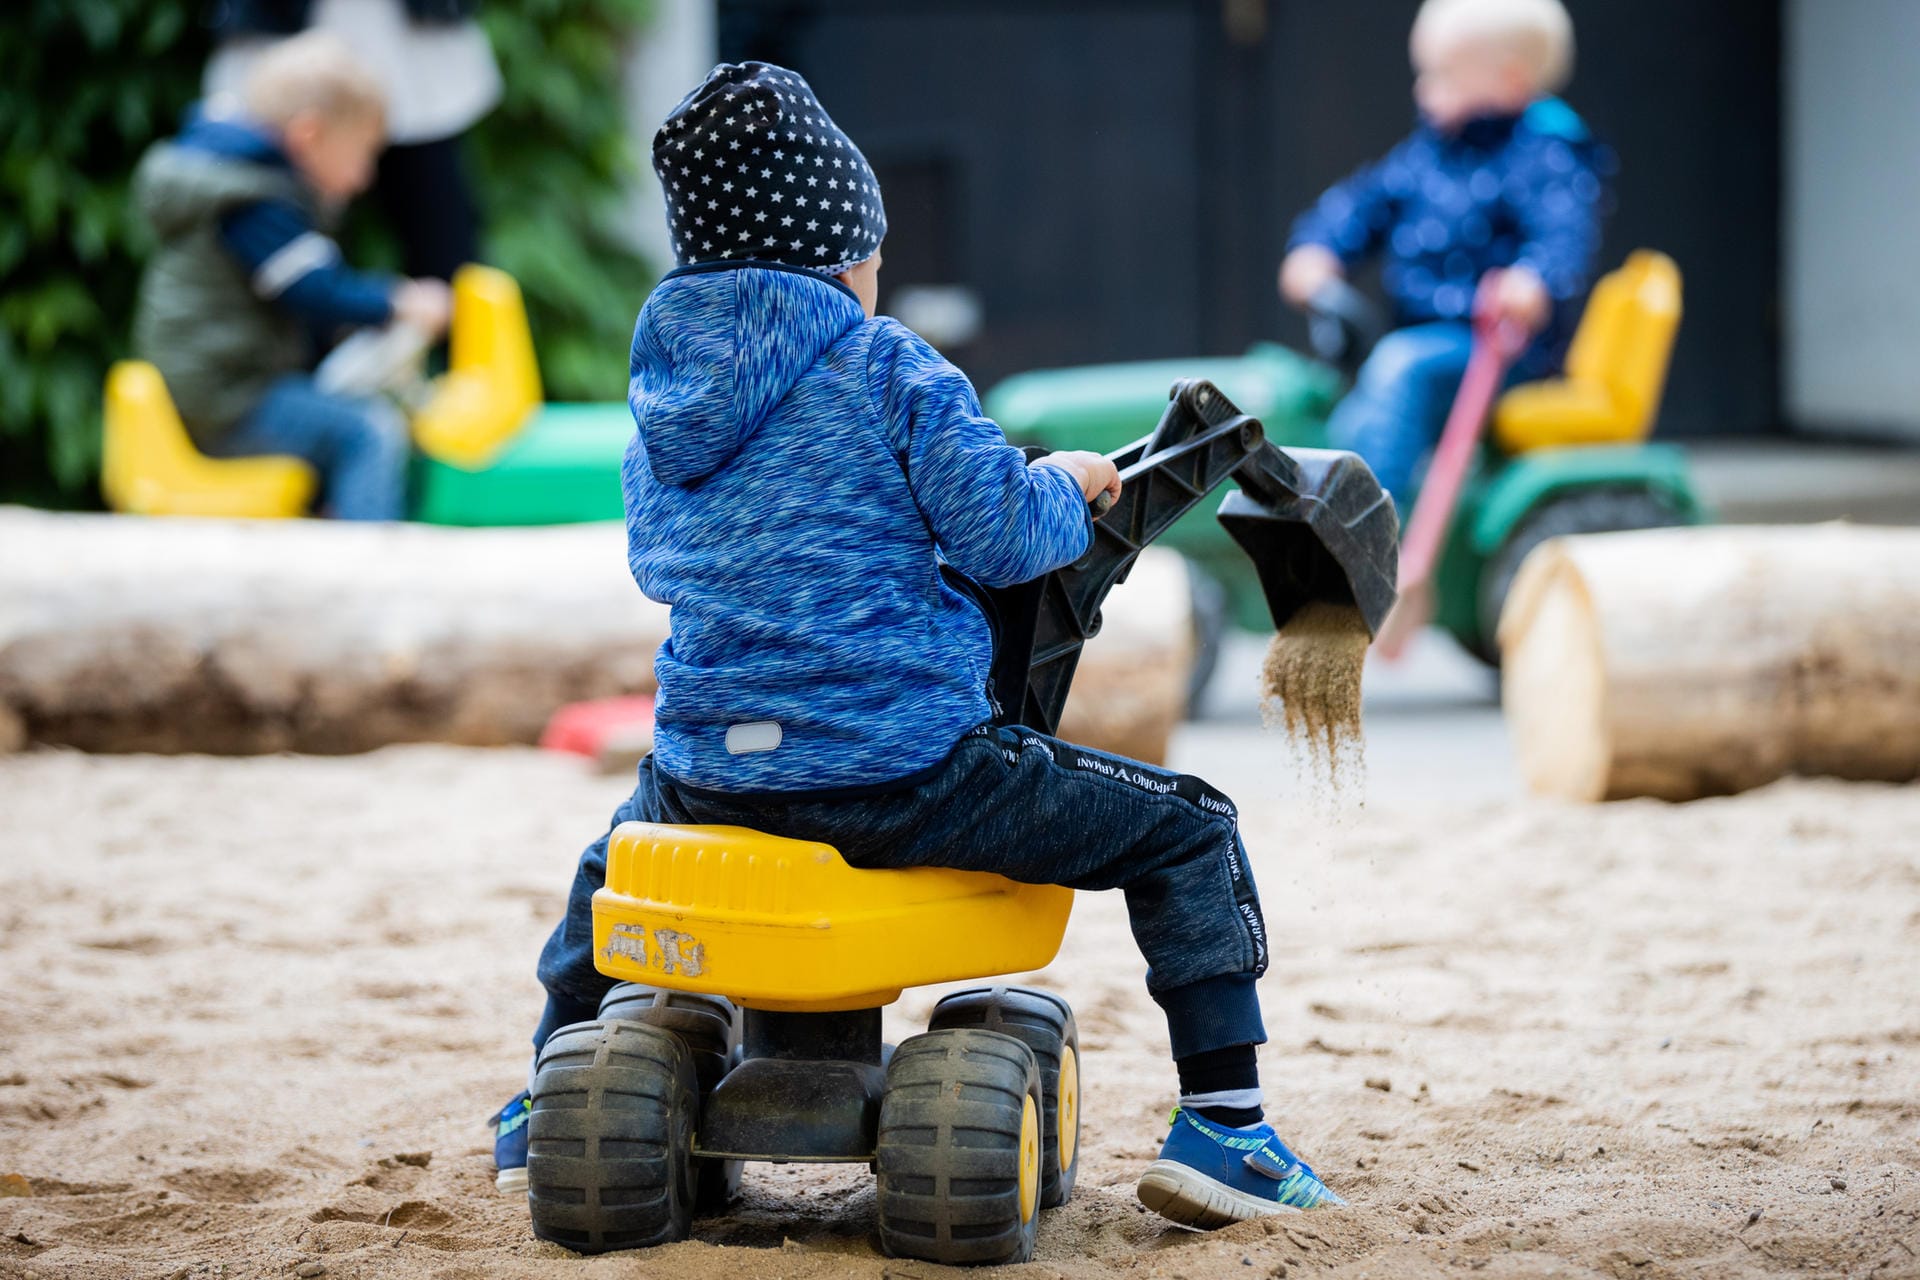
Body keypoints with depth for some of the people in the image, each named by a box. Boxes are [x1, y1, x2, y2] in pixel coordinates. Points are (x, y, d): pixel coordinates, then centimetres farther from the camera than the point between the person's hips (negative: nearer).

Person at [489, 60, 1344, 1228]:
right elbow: (1002, 534, -12)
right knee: (1189, 829, 7)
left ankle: (549, 1112, 45)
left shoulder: (662, 388, 10)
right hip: (899, 768, -6)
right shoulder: (888, 367, -7)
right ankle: (1221, 1126, -1)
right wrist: (1066, 485, 9)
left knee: (614, 858, 41)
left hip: (710, 769, 6)